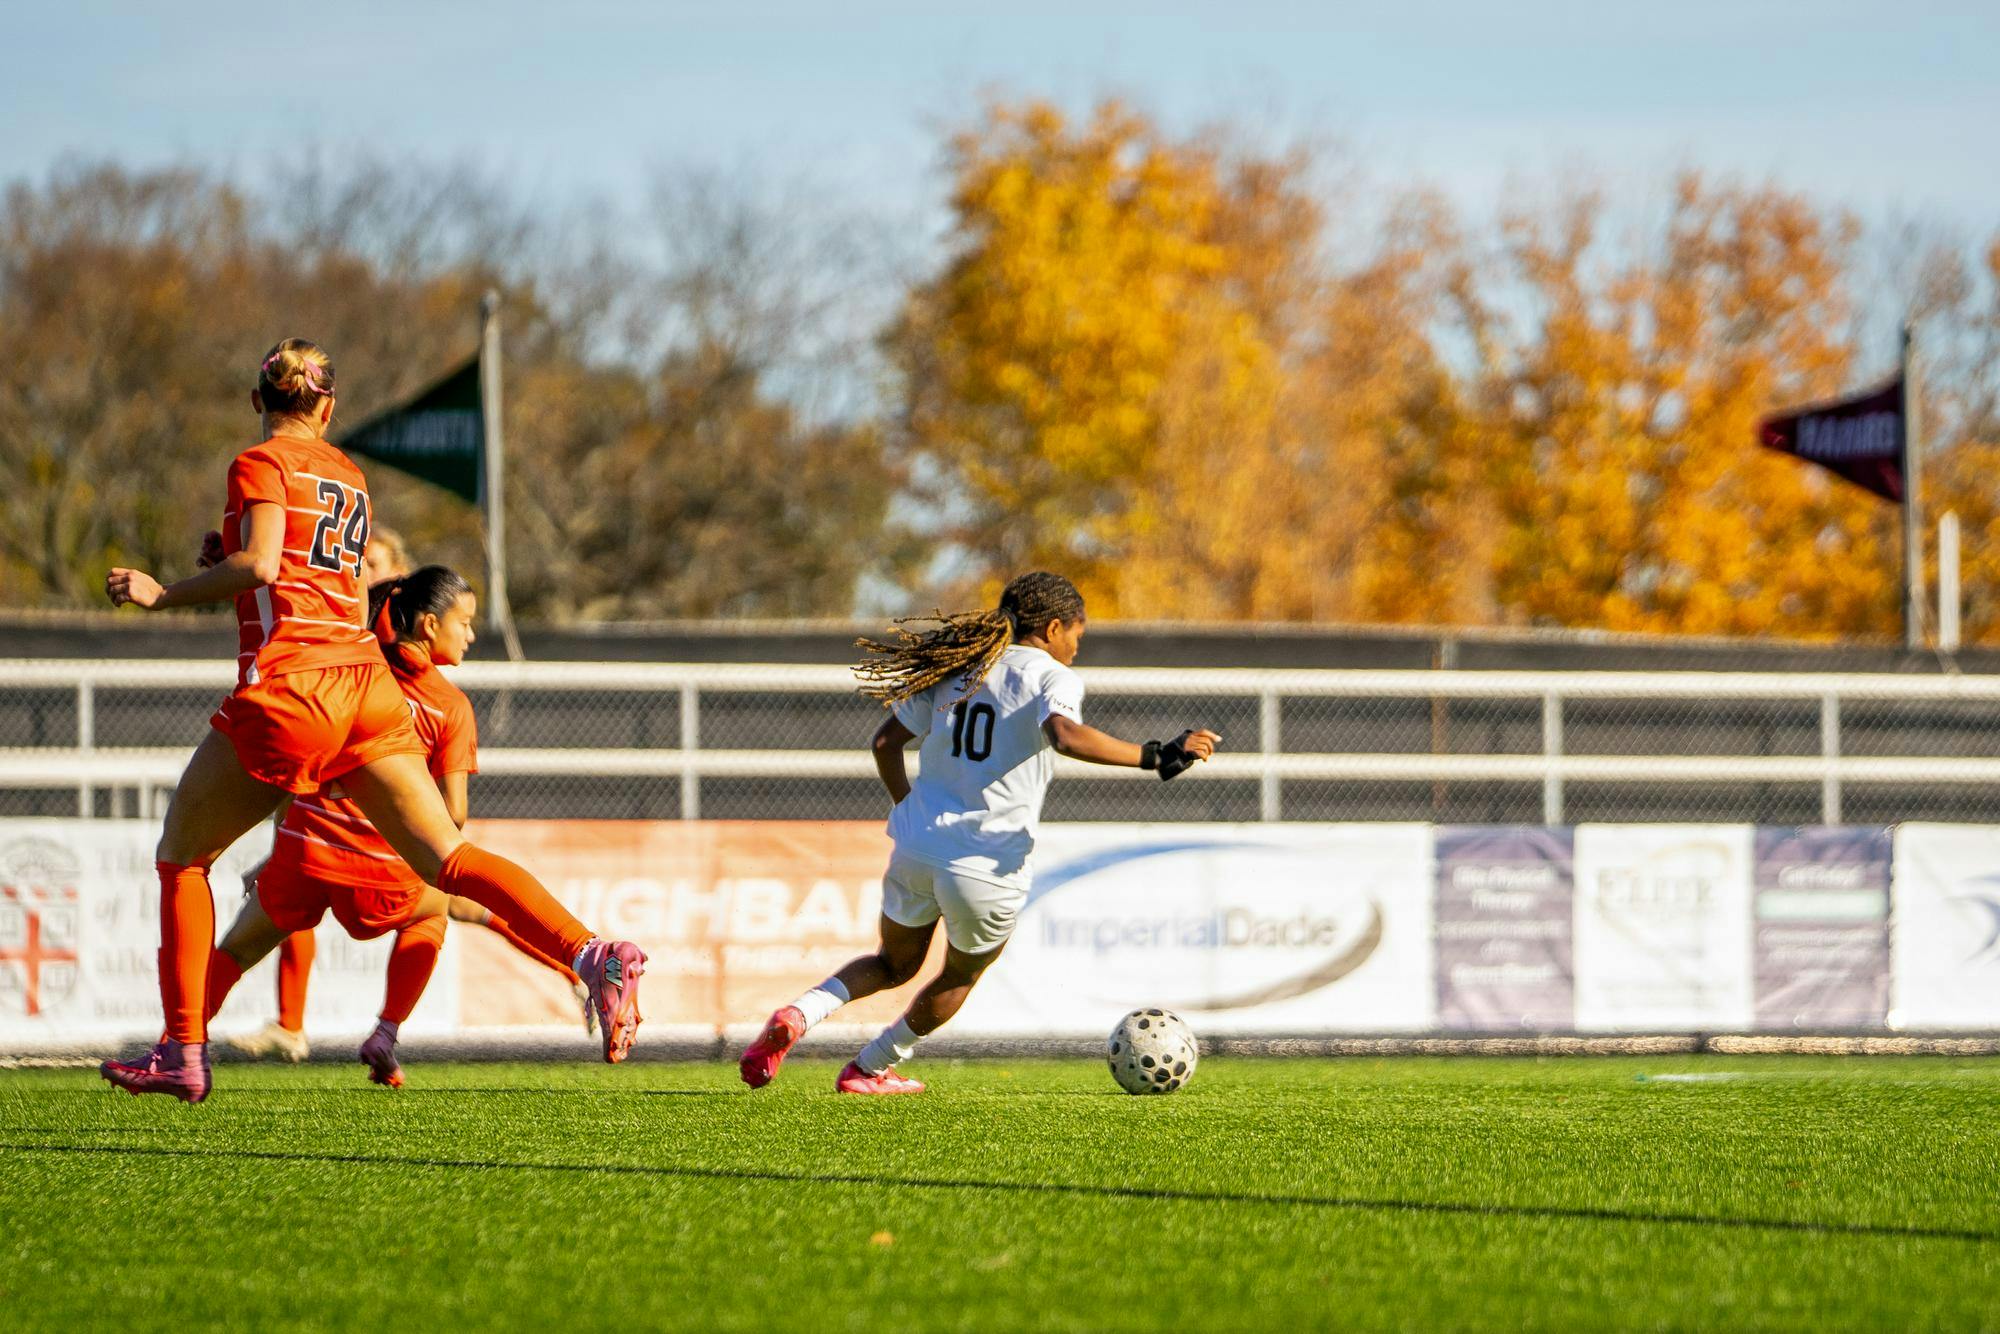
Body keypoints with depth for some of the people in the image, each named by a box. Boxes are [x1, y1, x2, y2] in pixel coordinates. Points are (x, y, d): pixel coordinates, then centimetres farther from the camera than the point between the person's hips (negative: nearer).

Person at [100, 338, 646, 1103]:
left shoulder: (262, 464, 1)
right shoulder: (348, 475, 22)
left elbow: (259, 565, -14)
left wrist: (161, 595, -6)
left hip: (287, 682, -6)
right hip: (366, 680, 6)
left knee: (181, 857, 11)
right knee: (446, 859, -4)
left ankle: (183, 1054, 7)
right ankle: (593, 954, -25)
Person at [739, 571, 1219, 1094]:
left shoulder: (956, 669, 12)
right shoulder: (1050, 678, -7)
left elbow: (885, 741, 14)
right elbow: (1065, 736, -29)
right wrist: (1154, 756, -27)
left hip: (916, 850, 5)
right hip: (988, 867, -5)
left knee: (895, 964, 26)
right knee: (960, 977, 25)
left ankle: (797, 1015, 1)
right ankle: (868, 1070, 33)